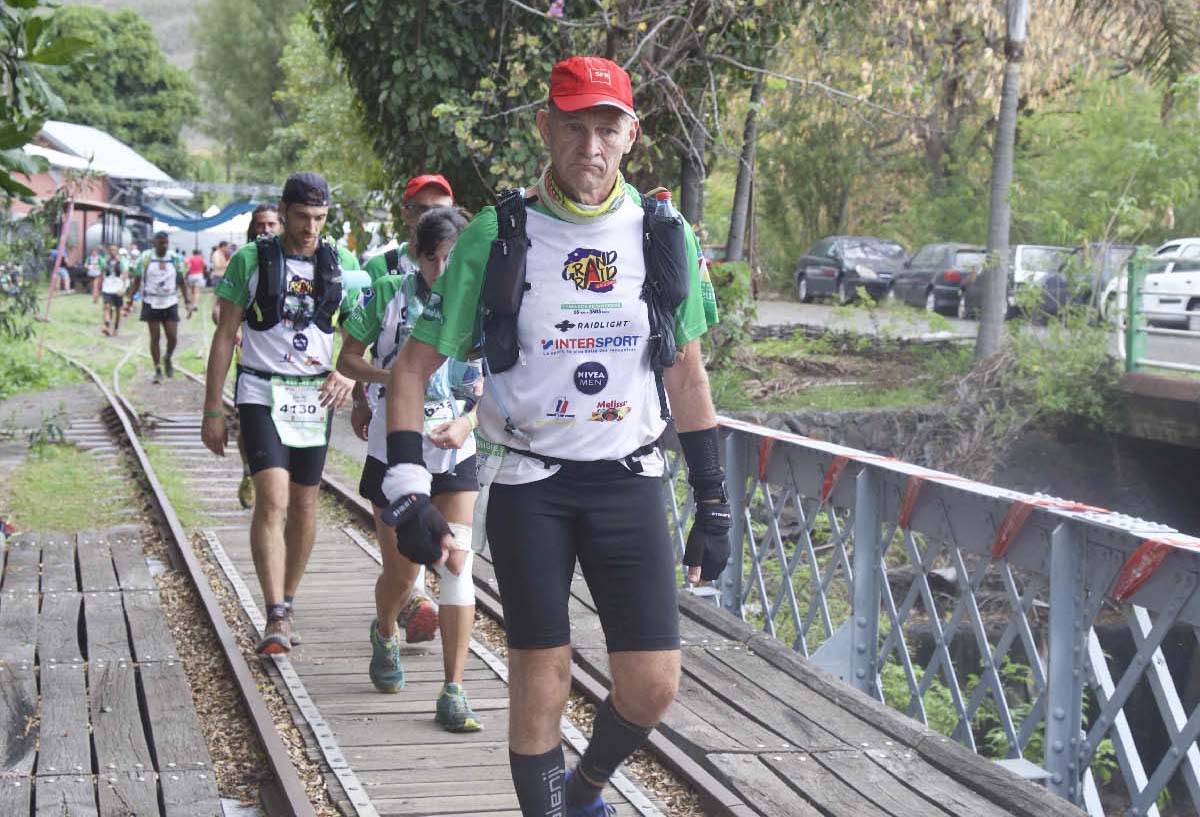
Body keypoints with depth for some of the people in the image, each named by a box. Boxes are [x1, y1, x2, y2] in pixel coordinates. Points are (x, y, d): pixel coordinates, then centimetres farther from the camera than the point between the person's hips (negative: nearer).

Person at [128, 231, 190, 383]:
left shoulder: (175, 258, 1)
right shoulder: (145, 258, -4)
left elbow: (181, 281, 9)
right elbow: (137, 280, 3)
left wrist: (187, 301, 5)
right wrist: (131, 299, -1)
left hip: (170, 303, 2)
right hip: (151, 303, -2)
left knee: (172, 337, -4)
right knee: (154, 338, -1)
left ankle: (167, 359, 26)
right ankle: (158, 370, 8)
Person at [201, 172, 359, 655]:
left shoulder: (341, 264, 5)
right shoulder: (250, 260, -2)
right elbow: (225, 336, 0)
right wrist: (212, 410, -2)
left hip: (315, 397, 4)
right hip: (261, 393, -3)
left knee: (304, 507, 9)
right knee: (272, 498, -17)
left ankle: (286, 606, 24)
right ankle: (276, 619, -21)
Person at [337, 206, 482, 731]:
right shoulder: (389, 293, -3)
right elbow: (347, 360, 3)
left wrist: (467, 423, -13)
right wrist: (390, 376, -16)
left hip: (453, 453, 0)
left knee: (456, 563, -14)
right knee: (400, 575, 6)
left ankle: (453, 693, -11)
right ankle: (384, 634, 42)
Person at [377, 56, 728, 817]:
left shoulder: (664, 233, 0)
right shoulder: (497, 235, -7)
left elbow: (687, 372, 10)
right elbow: (414, 367, -2)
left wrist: (714, 504, 9)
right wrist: (407, 492, -12)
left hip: (629, 482, 2)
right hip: (528, 487, -2)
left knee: (653, 687, 1)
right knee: (541, 685, -1)